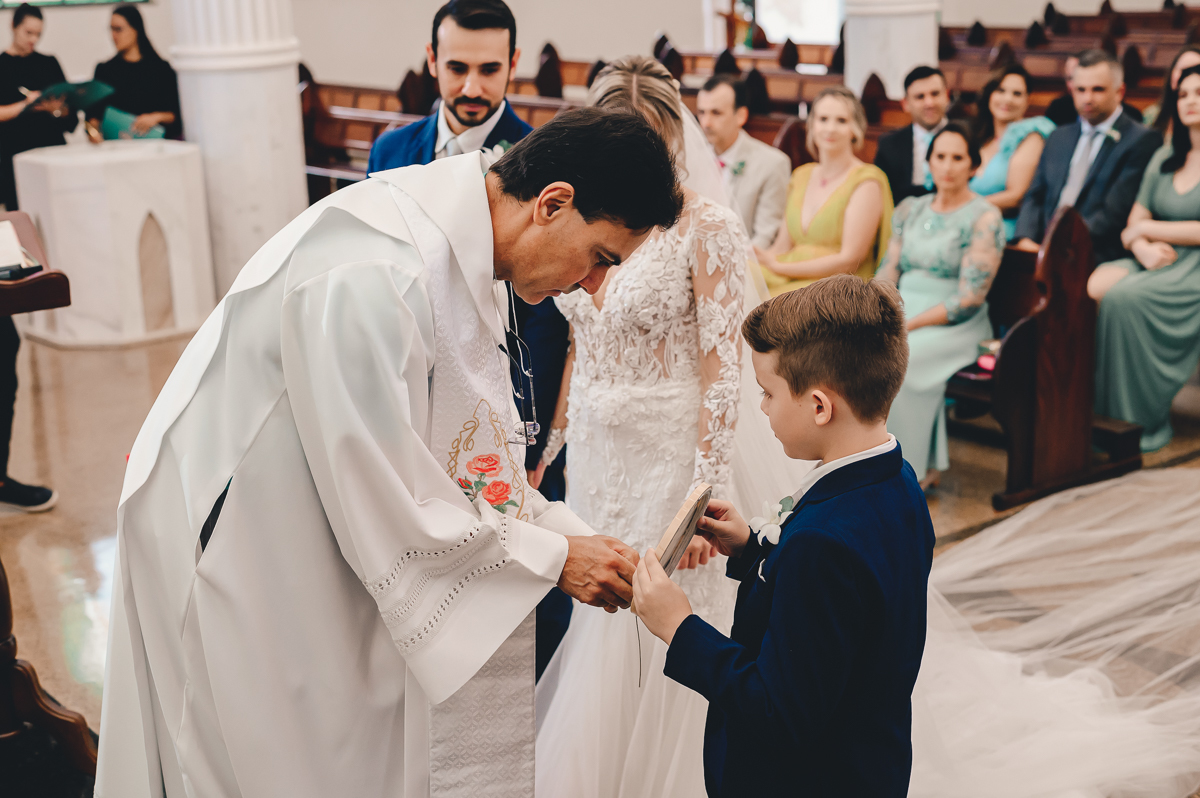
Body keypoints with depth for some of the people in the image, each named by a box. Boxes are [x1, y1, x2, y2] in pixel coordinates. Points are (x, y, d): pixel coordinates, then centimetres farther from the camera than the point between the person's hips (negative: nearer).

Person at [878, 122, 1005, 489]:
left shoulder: (984, 219, -5)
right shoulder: (910, 209, 14)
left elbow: (969, 298, -12)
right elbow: (887, 273, 11)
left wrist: (909, 325, -19)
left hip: (954, 325, -5)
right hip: (902, 311, 5)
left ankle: (917, 468, -16)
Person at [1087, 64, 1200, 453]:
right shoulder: (1165, 157, 18)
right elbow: (1135, 220, 12)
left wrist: (1149, 230, -5)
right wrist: (1143, 248, -10)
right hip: (1157, 262, 6)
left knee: (1124, 296, -32)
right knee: (1091, 284, -25)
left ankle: (1148, 418, -20)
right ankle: (1092, 407, -21)